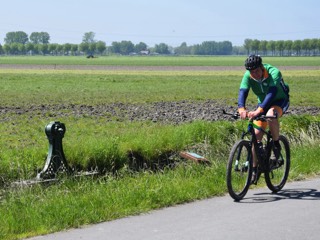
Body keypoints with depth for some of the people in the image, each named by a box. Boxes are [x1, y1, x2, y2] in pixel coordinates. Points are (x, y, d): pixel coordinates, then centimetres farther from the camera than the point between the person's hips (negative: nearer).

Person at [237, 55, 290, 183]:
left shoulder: (274, 72, -31)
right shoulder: (248, 76, -18)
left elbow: (272, 93, -43)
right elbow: (243, 92, -30)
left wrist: (259, 111, -57)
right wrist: (241, 109, -51)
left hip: (280, 101, -4)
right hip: (263, 102, 4)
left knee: (271, 116, -38)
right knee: (256, 135, -6)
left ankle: (276, 145, -13)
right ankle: (254, 169, 5)